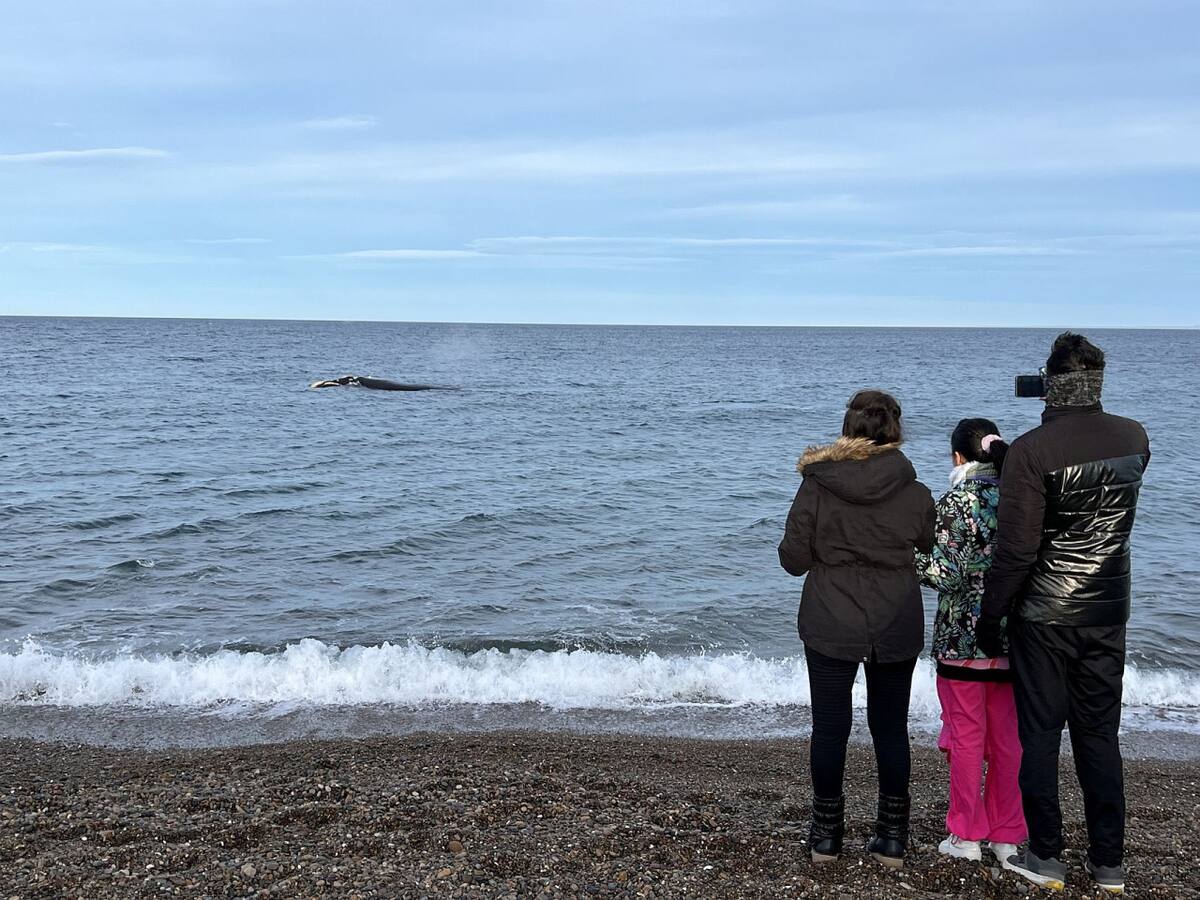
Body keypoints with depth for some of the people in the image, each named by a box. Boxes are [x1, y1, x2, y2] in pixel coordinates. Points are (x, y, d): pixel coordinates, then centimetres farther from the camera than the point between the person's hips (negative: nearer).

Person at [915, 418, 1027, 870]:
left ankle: (967, 836, 15)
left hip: (963, 638, -4)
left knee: (967, 737, 6)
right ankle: (1007, 837, 21)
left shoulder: (955, 503, -12)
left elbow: (947, 575, -17)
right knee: (1007, 739, 12)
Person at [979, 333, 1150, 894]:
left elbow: (1015, 549, -18)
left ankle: (1046, 858, 14)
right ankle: (1108, 863, 19)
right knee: (1100, 734, 13)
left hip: (1043, 616, -4)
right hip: (1108, 614, 5)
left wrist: (990, 616, -7)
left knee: (1040, 733, 7)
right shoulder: (1134, 438, -1)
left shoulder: (1032, 450, -18)